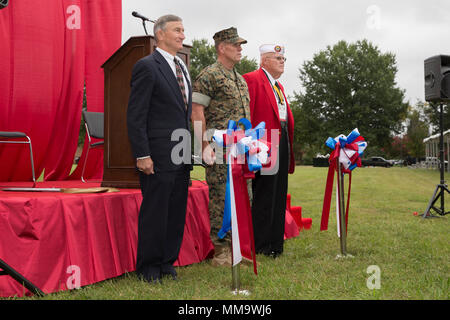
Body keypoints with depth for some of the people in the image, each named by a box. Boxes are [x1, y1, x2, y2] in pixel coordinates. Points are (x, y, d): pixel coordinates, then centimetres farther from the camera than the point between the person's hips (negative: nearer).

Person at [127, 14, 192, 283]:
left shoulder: (182, 68, 18)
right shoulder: (147, 66, -7)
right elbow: (136, 115, -11)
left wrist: (190, 150, 14)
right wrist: (142, 155, -17)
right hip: (158, 155, -8)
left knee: (177, 212, 12)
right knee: (155, 212, 0)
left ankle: (167, 262, 24)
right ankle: (149, 269, 13)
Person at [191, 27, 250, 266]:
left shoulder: (240, 80, 20)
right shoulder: (209, 76, -6)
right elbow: (196, 112, -12)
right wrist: (205, 145, -17)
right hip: (220, 151, -8)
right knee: (221, 200, -4)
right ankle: (221, 252, 4)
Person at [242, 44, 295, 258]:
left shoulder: (278, 86, 23)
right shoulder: (252, 80, -6)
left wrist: (289, 146, 15)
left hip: (282, 144, 9)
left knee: (279, 196, 12)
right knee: (264, 196, -4)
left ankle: (276, 242, 21)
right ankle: (261, 245, 4)